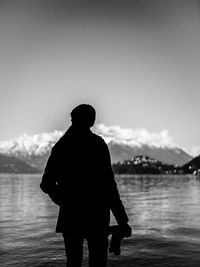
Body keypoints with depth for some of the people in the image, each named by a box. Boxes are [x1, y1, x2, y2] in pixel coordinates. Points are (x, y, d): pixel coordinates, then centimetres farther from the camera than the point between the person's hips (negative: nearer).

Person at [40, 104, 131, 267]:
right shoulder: (97, 144, -7)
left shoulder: (60, 146, 6)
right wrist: (122, 220, -11)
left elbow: (46, 184, 9)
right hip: (96, 216, -4)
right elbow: (108, 184, -14)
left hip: (69, 215, 4)